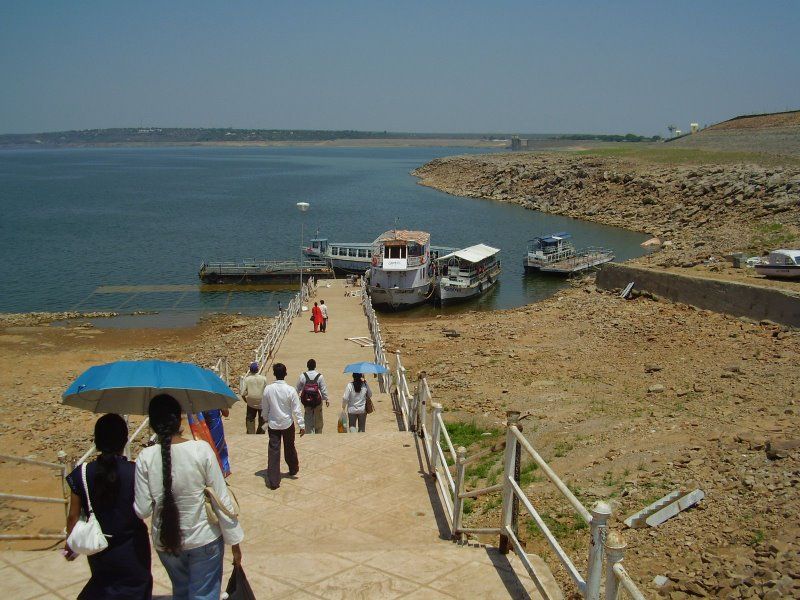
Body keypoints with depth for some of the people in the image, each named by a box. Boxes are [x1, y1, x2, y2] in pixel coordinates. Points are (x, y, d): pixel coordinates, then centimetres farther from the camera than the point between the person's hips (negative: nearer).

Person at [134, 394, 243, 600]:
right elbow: (222, 500, -13)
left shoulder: (145, 458, -12)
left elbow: (142, 510, -9)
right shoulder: (201, 450, -17)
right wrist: (235, 542, -3)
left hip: (166, 542, 3)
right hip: (204, 540, -3)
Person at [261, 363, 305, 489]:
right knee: (289, 448, 21)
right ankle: (293, 469, 43)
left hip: (273, 425, 1)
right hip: (288, 424, 0)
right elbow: (296, 409, -12)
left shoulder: (268, 389, -9)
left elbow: (264, 408, 3)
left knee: (273, 451, 2)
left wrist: (266, 419, 20)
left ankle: (273, 481, 0)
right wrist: (302, 425, -5)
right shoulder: (290, 390, -15)